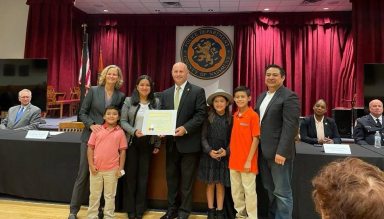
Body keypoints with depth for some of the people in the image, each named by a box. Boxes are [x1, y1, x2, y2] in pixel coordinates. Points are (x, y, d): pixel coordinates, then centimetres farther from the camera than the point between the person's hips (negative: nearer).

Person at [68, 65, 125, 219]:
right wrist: (91, 125, -16)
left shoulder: (121, 96, 4)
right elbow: (82, 113, 0)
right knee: (83, 174, 4)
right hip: (90, 137, -2)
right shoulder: (93, 90, -1)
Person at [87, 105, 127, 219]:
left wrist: (120, 168, -3)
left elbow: (122, 151, -1)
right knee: (94, 194, 16)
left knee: (110, 195, 12)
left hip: (112, 170, -1)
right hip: (96, 169, 1)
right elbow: (90, 148, 1)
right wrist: (91, 165, -4)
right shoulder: (97, 130, -1)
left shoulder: (120, 132, -3)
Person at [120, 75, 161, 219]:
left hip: (148, 143, 1)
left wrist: (157, 145, 1)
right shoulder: (129, 101, 0)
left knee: (143, 174, 9)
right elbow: (123, 121, -4)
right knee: (131, 174, 7)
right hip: (132, 142, -1)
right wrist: (134, 131, -22)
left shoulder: (156, 102, 3)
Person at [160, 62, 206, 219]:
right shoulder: (165, 94, 12)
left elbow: (201, 115, -11)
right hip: (171, 142, 5)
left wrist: (185, 128, -21)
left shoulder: (198, 91, -4)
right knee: (171, 178, 15)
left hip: (189, 142, -5)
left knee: (186, 180, 7)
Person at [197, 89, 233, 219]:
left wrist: (226, 151, -12)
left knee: (220, 184, 7)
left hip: (224, 156, 0)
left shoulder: (231, 119, 1)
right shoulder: (208, 118, 0)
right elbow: (203, 137, -1)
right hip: (209, 155, 0)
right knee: (210, 183, 8)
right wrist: (209, 151, -15)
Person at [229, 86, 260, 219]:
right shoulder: (235, 115, 7)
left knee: (249, 191, 5)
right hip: (234, 160, 6)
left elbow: (256, 139, -12)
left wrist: (249, 160, -15)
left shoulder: (253, 115, -11)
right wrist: (232, 154, 8)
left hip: (247, 161, -6)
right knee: (235, 190, 16)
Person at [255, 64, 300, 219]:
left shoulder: (289, 97, -9)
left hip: (278, 152, -7)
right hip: (264, 151, 8)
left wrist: (282, 152, -21)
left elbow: (290, 126, -17)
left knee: (282, 192, 3)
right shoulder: (262, 96, 16)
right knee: (270, 190, 16)